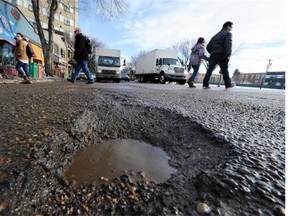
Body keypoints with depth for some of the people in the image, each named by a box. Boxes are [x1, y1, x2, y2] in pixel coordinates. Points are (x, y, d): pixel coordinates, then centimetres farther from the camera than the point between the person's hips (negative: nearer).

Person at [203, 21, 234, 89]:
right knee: (225, 70, 4)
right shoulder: (228, 33, 6)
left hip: (213, 56, 5)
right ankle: (228, 84, 9)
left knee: (209, 70, -3)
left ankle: (205, 84, -13)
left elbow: (208, 47, 21)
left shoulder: (216, 35, 27)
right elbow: (228, 45, -14)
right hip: (221, 56, -5)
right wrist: (228, 55, -21)